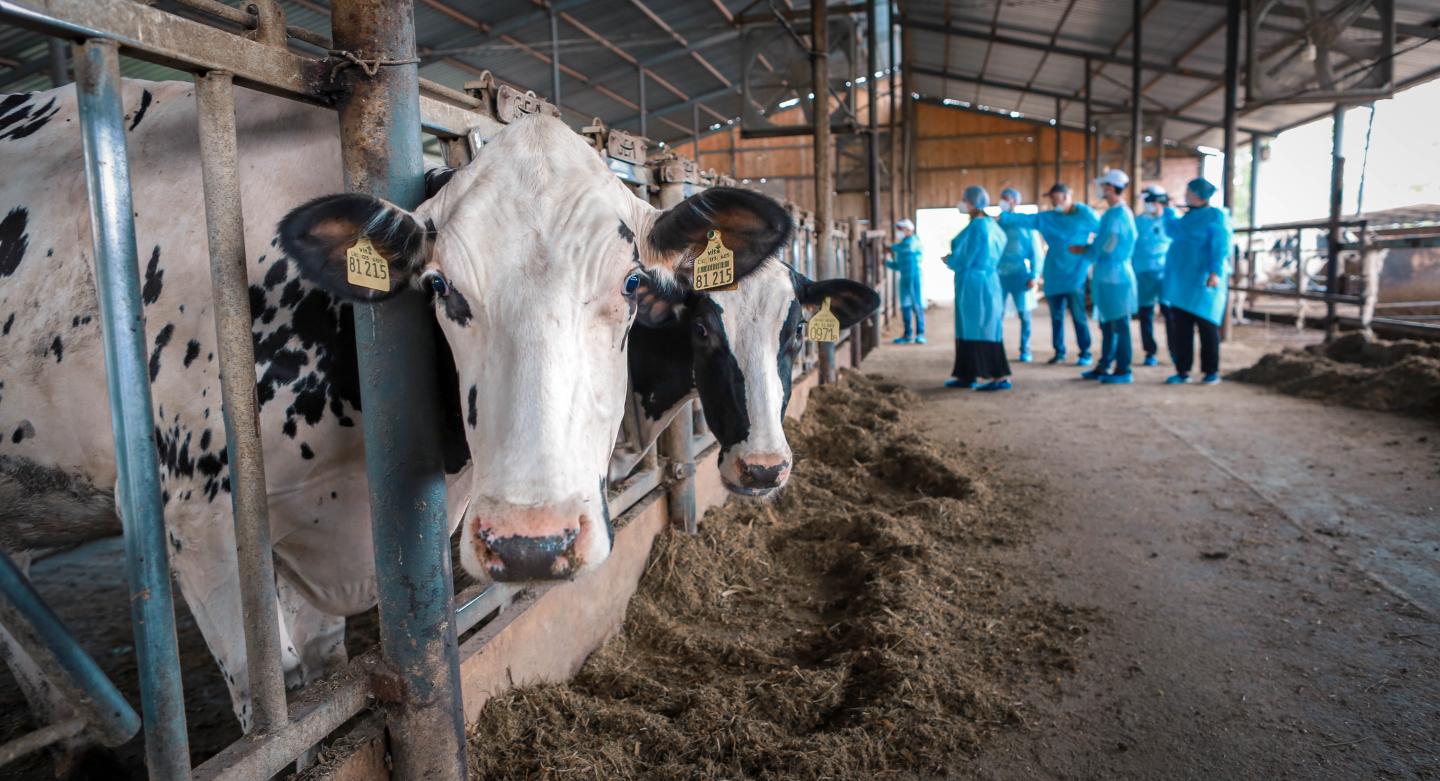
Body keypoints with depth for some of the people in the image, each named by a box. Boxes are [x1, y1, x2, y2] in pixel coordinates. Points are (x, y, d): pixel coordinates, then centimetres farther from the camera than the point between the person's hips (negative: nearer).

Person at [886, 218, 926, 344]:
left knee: (917, 305, -8)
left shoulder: (913, 241, -3)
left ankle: (920, 334, -6)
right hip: (904, 277, 8)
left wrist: (892, 247, -12)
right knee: (905, 306, 9)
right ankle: (907, 335, 15)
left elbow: (907, 247, -26)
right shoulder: (902, 245, 18)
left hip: (913, 276, -8)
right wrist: (886, 262, 6)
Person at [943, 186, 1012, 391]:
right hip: (986, 281, 10)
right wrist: (954, 258, 17)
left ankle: (1001, 377, -4)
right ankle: (967, 375, 20)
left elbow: (963, 260, -16)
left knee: (980, 330, -6)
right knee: (970, 329, 14)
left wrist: (948, 260, 3)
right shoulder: (990, 225, 12)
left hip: (975, 284, -10)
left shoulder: (976, 227, -16)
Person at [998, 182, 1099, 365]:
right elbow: (1025, 219, -1)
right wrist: (1000, 217, -12)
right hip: (1053, 275, 4)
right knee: (1056, 316, 8)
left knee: (1078, 316, -6)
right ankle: (1059, 352, 18)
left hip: (1075, 275, -4)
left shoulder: (1084, 214, -1)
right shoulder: (1047, 218, 7)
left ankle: (1085, 354, 3)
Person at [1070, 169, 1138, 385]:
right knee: (1107, 323, 15)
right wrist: (1086, 249, 6)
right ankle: (1103, 367, 23)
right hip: (1108, 276, 10)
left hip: (1115, 276, -10)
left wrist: (1083, 251, -2)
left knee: (1119, 324, -3)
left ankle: (1123, 371, 3)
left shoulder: (1118, 214, -17)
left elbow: (1106, 248, -17)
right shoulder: (1112, 212, 13)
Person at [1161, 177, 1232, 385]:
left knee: (1206, 326, -2)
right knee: (1180, 327, 4)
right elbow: (1173, 232, 35)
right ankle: (1183, 371, 8)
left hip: (1202, 282, -7)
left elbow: (1220, 247, -14)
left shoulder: (1216, 216, -6)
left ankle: (1212, 371, 7)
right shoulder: (1190, 216, 17)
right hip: (1181, 281, 7)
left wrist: (1216, 272, -24)